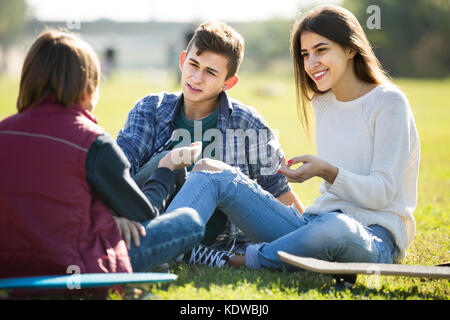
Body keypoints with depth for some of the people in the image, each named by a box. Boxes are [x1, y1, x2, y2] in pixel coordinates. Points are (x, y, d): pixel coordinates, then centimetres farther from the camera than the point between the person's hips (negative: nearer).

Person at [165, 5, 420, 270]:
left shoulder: (388, 102, -5)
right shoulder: (321, 103, 16)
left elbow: (383, 192, -12)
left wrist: (326, 171, -24)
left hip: (375, 236, -7)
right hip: (318, 222, 7)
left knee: (335, 228, -45)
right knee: (212, 171, -4)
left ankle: (233, 263, -26)